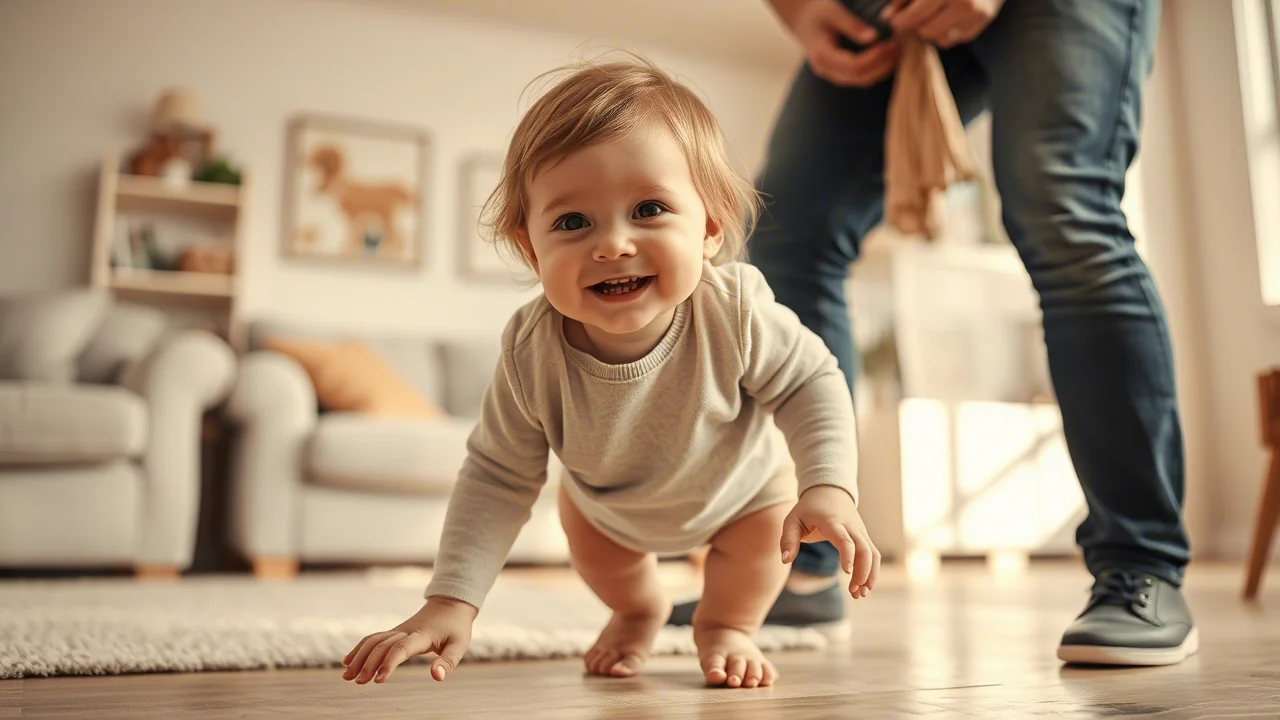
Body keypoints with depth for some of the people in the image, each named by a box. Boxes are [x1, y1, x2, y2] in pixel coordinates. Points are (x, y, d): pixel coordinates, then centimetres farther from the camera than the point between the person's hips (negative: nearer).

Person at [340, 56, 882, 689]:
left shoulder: (735, 311, -44)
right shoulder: (532, 353, -40)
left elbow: (810, 383, -25)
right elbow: (497, 478, -28)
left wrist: (830, 487, -40)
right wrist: (452, 601, -35)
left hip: (741, 479, -1)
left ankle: (725, 624, 28)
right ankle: (640, 610, 54)